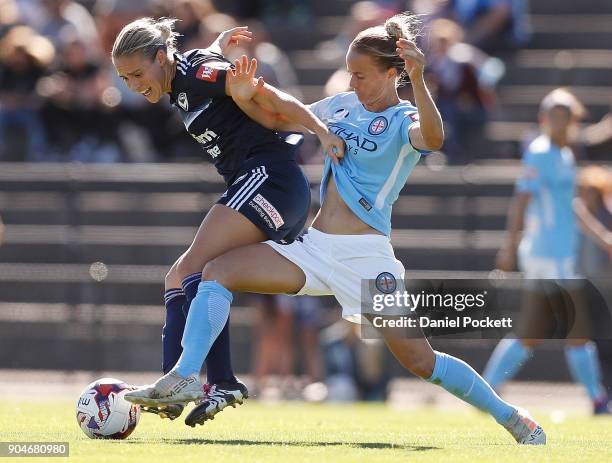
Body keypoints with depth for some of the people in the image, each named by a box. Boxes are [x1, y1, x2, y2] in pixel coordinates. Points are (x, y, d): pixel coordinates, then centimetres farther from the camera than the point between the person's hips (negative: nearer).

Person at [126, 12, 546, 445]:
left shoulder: (404, 121, -8)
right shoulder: (343, 105, 12)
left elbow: (433, 138, -32)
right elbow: (282, 120, 21)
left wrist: (418, 81, -47)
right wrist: (245, 99, 1)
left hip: (365, 255, -7)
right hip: (316, 246, 7)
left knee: (420, 361, -9)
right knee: (218, 272, -8)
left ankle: (511, 417, 8)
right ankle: (185, 379, -16)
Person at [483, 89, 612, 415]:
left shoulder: (565, 155, 19)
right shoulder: (540, 154, -10)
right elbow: (522, 199, -19)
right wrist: (510, 245, -26)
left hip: (561, 257, 9)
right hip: (551, 259, -9)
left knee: (529, 336, 9)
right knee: (577, 334, -3)